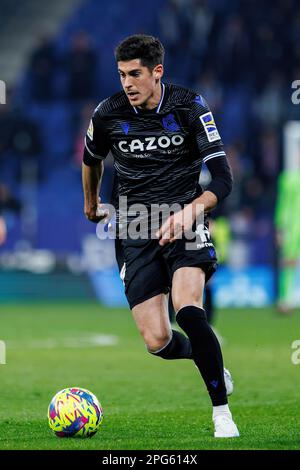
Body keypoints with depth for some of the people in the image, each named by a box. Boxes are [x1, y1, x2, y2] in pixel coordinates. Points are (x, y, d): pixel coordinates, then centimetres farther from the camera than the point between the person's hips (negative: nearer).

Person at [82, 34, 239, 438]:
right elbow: (92, 159, 23)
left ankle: (222, 412, -16)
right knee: (157, 341, -8)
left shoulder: (189, 107, -8)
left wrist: (188, 211, -28)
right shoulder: (108, 114, -1)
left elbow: (223, 180, -11)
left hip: (185, 224, -2)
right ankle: (206, 359, 28)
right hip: (135, 232, 2)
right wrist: (91, 204, 37)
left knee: (188, 311, -28)